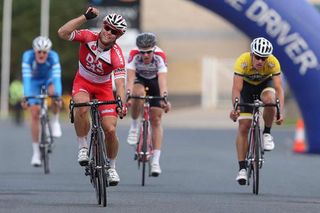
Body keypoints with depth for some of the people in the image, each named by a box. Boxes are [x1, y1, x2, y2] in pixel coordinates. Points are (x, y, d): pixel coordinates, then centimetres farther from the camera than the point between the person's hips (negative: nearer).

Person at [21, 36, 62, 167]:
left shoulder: (53, 56, -31)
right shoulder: (28, 56, -31)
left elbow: (56, 77, -40)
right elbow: (26, 77, -38)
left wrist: (58, 96, -52)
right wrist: (26, 97, -48)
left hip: (48, 79, 0)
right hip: (34, 81, 0)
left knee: (53, 92, -36)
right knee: (35, 114, -10)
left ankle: (55, 121, -9)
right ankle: (36, 152, -2)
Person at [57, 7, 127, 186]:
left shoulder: (117, 55, -27)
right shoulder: (88, 37, -22)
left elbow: (120, 83, -35)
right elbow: (62, 33, -35)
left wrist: (122, 104, -53)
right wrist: (85, 17, -40)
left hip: (104, 87, 0)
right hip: (83, 83, 0)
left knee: (110, 130, -10)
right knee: (82, 108, -36)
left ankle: (112, 167, 15)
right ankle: (83, 147, -15)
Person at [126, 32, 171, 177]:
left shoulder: (160, 56, -35)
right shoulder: (134, 55, -33)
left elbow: (162, 79, -44)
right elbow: (130, 78, -42)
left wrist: (164, 98, -59)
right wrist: (128, 95, -57)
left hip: (155, 80, 0)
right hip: (139, 79, 0)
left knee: (156, 121, -7)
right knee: (138, 93, -37)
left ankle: (156, 161, -4)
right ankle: (134, 126, -13)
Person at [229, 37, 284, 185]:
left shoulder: (273, 62, -33)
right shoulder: (242, 61, -35)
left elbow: (278, 88, -36)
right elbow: (236, 89, -40)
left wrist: (280, 112, -49)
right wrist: (235, 108, -56)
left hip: (265, 83, 0)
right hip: (247, 85, 0)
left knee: (269, 100, -35)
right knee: (243, 126, -11)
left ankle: (267, 133, -8)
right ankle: (242, 168, -5)